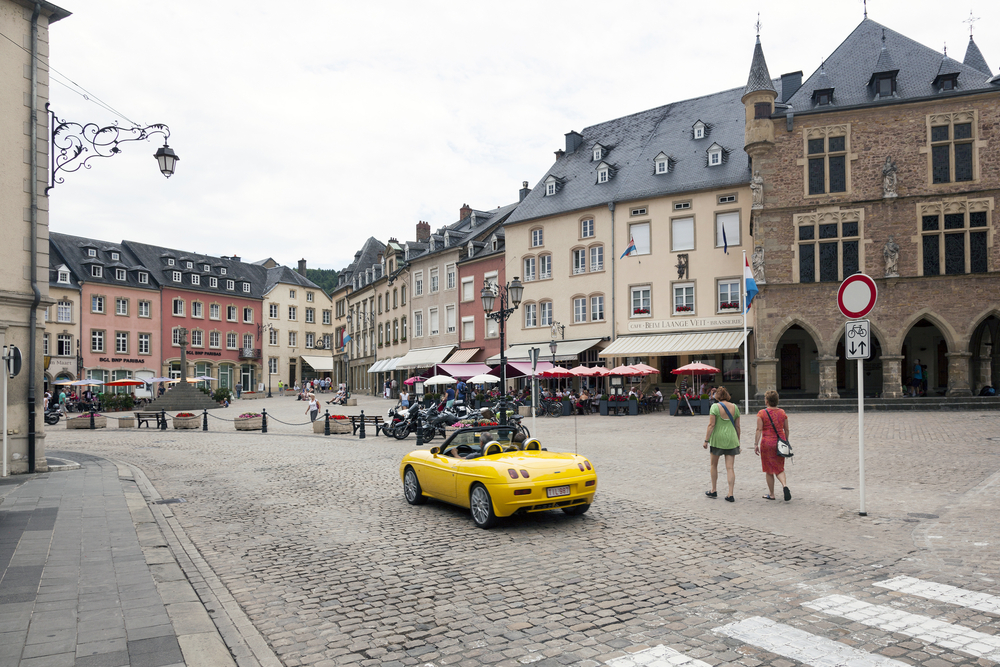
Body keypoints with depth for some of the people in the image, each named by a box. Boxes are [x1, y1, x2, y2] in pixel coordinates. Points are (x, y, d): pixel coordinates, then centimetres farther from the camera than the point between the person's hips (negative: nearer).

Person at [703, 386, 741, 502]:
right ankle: (730, 494, -3)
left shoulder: (715, 406, -9)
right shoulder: (734, 407, 3)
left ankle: (713, 491, 22)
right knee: (730, 467, 2)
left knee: (713, 465, 16)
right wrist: (738, 441, 18)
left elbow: (711, 425, -12)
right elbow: (737, 426, 8)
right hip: (731, 439, 3)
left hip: (717, 439, -3)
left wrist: (706, 440, -7)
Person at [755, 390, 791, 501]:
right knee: (779, 468, 13)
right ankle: (784, 485, -15)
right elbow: (786, 430, 9)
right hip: (780, 443, 4)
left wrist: (756, 444, -8)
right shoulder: (782, 413, 4)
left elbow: (759, 430, -12)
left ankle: (771, 494, 15)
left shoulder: (762, 413, -8)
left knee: (769, 470, 8)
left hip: (767, 443, -3)